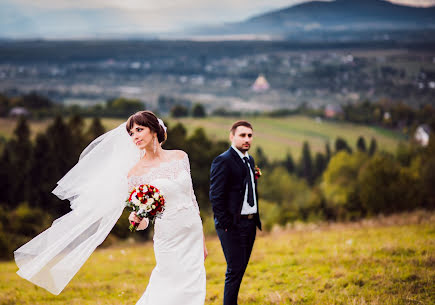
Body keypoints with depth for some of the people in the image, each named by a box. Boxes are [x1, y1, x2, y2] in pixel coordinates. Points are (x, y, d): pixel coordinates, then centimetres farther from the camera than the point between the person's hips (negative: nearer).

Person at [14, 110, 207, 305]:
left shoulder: (180, 157, 5)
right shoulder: (135, 172, -4)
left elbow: (190, 196, 12)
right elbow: (142, 223, 0)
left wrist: (202, 240, 13)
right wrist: (136, 218, -25)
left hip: (193, 235, 3)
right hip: (168, 240, -3)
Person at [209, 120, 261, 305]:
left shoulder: (250, 160, 15)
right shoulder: (223, 161, -11)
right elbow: (216, 197, -14)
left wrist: (255, 219, 13)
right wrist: (225, 224, -16)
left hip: (250, 224, 8)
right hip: (233, 225, -8)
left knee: (240, 269, 12)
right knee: (235, 270, -8)